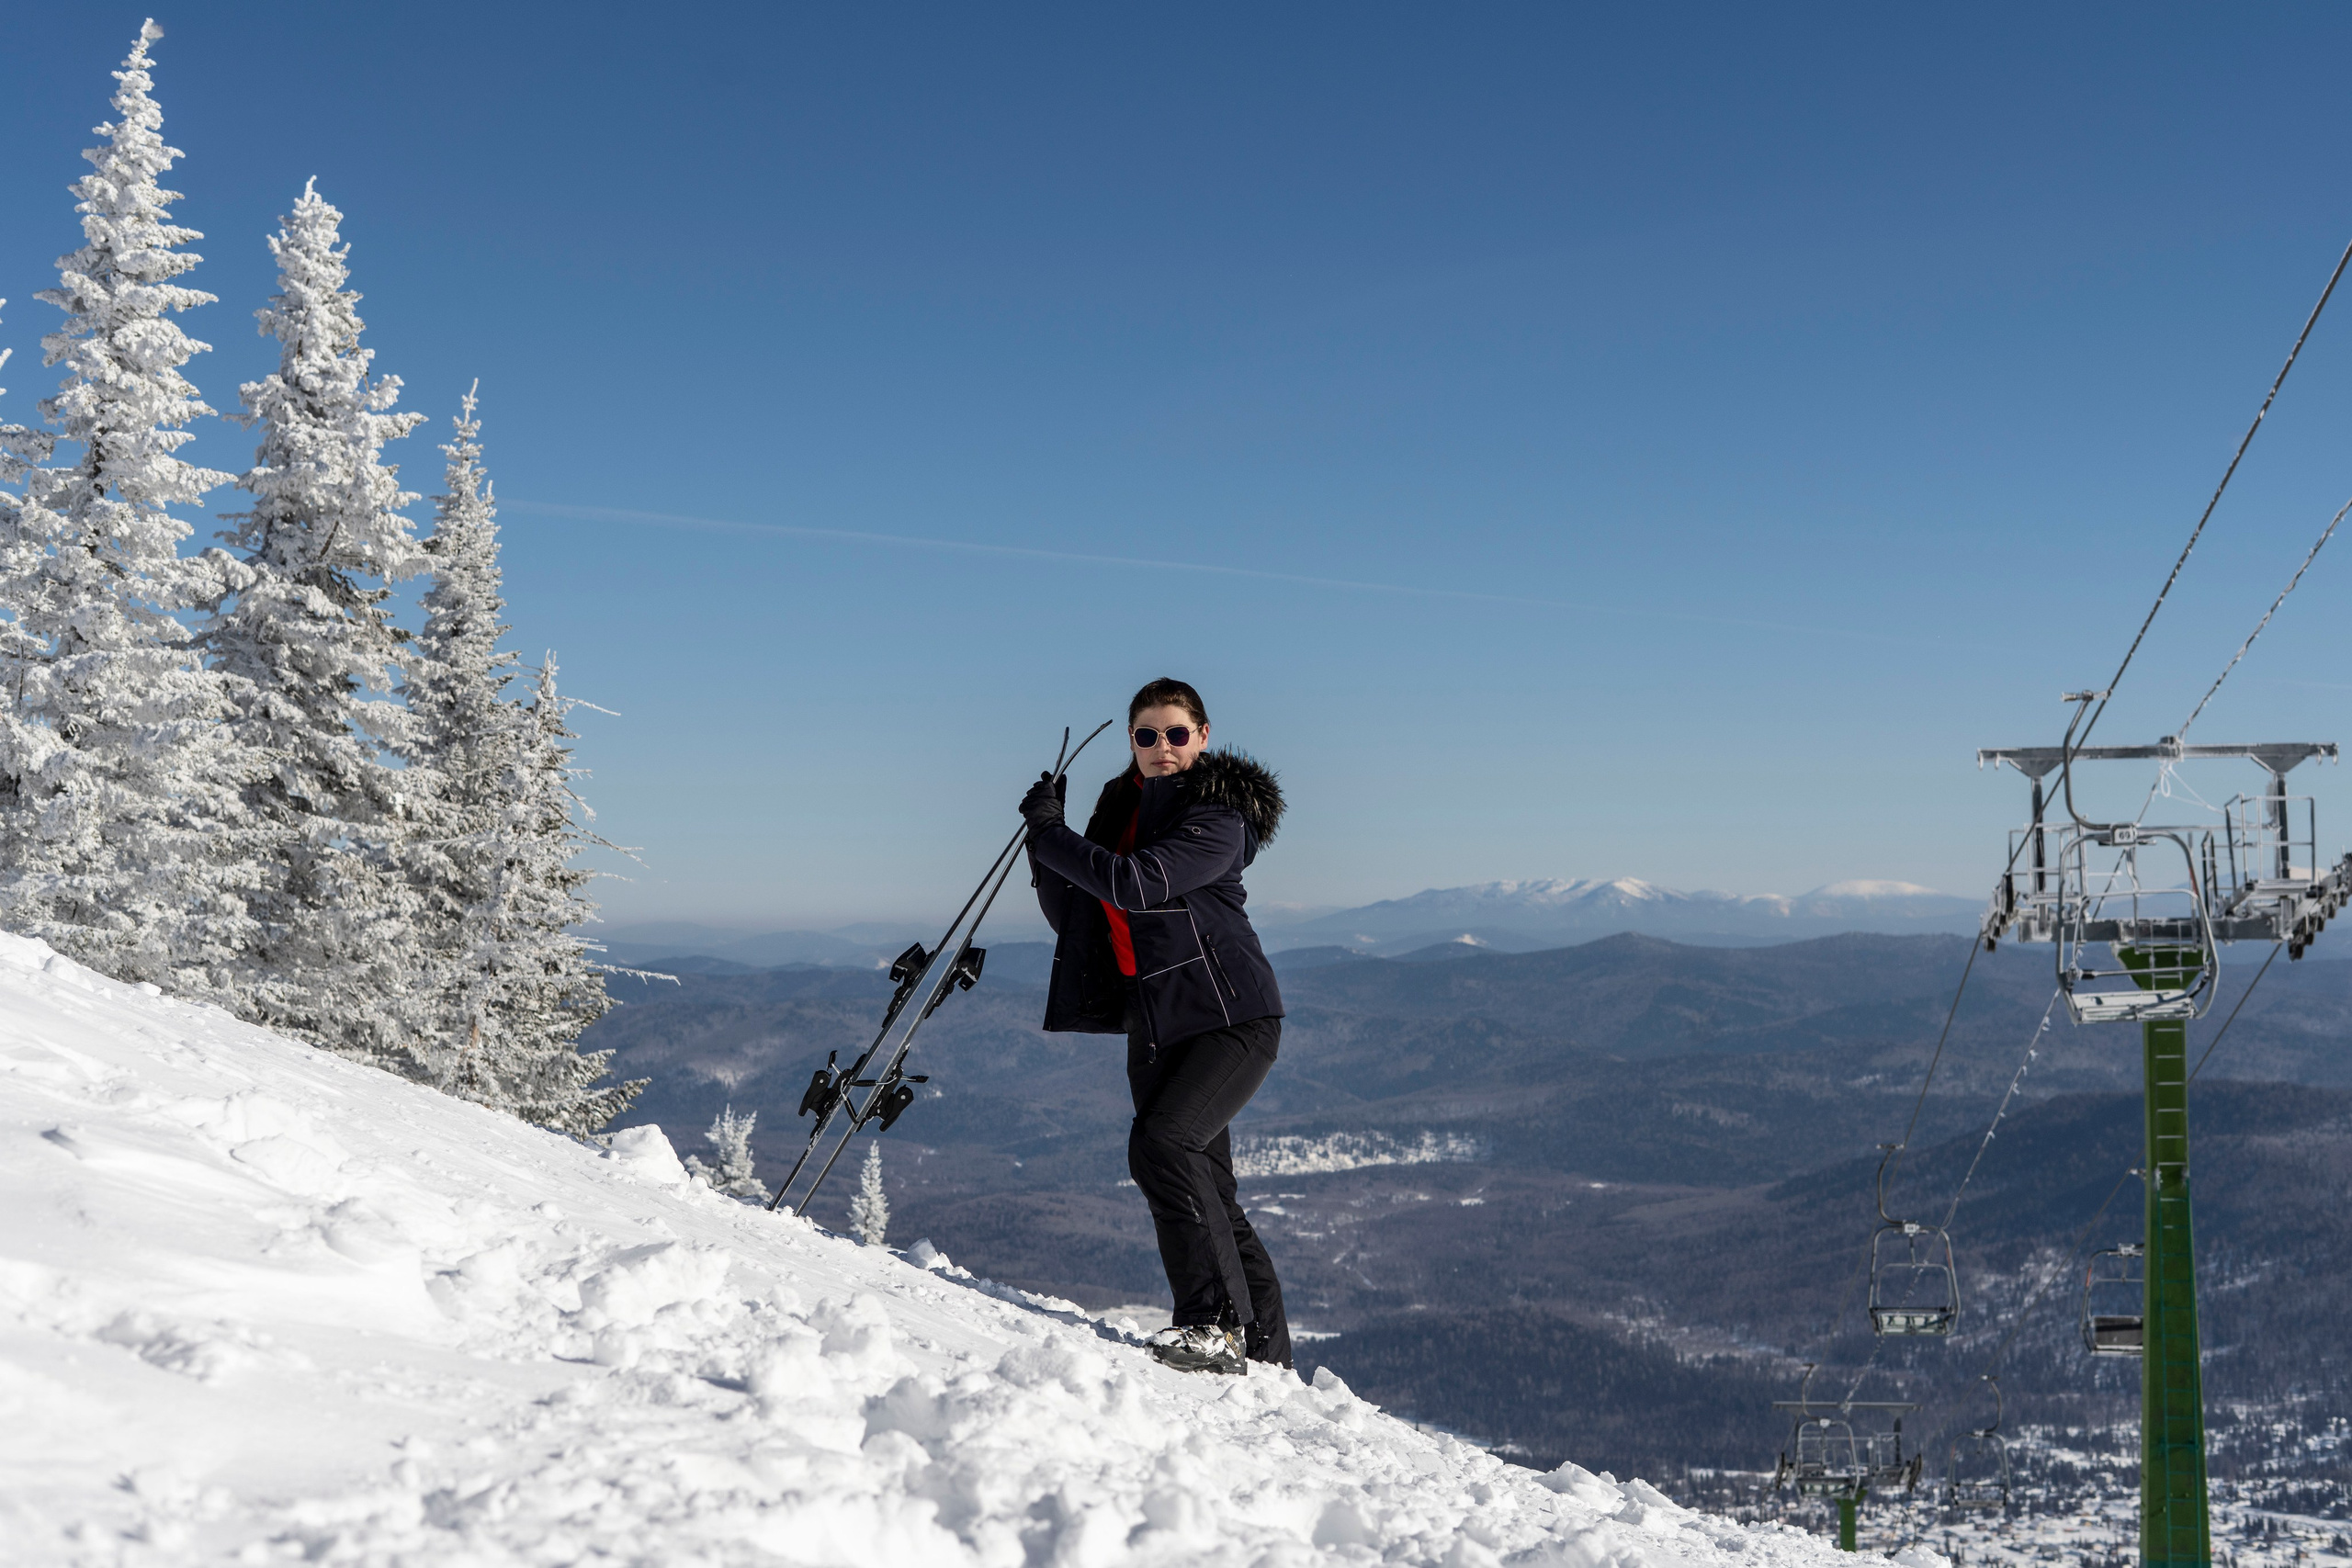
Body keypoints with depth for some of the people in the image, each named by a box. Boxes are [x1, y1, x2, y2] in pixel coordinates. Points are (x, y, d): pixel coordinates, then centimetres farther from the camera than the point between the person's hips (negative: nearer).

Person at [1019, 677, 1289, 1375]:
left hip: (1232, 1016, -8)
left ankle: (1218, 1324, -20)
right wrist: (1047, 844, -2)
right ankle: (1265, 1352, 17)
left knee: (1161, 1144, -24)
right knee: (1208, 1192, 8)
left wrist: (1051, 834, -15)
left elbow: (1139, 885, -24)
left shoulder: (1219, 814, -10)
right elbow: (1073, 915, 12)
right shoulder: (1123, 809, 12)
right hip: (1156, 1025, 8)